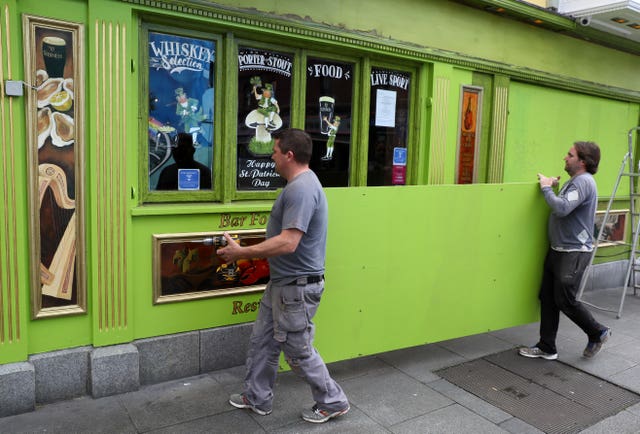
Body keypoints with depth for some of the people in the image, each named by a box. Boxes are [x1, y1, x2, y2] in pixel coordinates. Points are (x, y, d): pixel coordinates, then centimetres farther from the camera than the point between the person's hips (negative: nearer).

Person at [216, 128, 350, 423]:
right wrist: (247, 251, 20)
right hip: (282, 282, 10)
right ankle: (257, 398, 35)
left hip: (296, 287, -10)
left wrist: (241, 252, -24)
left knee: (298, 351, 6)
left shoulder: (301, 189, -24)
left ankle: (333, 402, 26)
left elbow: (287, 243, -32)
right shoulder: (299, 184, 10)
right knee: (262, 340, 18)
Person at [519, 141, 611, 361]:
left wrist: (546, 188, -16)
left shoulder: (583, 182, -16)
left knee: (565, 301, -2)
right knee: (547, 298, 8)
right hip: (557, 250, 10)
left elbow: (562, 208, -29)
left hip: (574, 253, -10)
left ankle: (598, 333, 24)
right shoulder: (574, 181, 17)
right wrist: (552, 187, 12)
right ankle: (546, 348, 16)